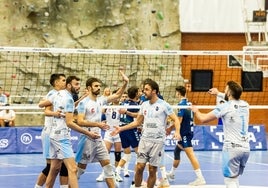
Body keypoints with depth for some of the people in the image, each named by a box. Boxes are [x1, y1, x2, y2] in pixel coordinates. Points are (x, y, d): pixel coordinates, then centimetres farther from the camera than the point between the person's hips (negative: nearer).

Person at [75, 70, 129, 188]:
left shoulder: (100, 101, 9)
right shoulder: (84, 103, -12)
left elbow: (117, 95, 13)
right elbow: (80, 121, -19)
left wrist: (125, 83, -1)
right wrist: (97, 124, -24)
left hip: (98, 139, 7)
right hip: (87, 139, -7)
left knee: (107, 165, 3)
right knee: (81, 167, 0)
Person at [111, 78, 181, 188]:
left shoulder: (164, 105, -6)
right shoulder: (144, 105, 9)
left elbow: (175, 120, -5)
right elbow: (137, 122, 19)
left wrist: (177, 132, -24)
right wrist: (121, 129, 14)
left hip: (157, 141, -4)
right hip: (144, 139, 4)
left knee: (152, 170, 0)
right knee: (139, 167, -2)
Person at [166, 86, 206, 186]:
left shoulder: (181, 104, -14)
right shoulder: (188, 103, 11)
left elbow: (179, 120, -18)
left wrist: (170, 128, -5)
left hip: (185, 132, -9)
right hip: (189, 130, 9)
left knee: (190, 154, -12)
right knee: (177, 150, 22)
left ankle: (200, 178, -17)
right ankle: (172, 174, 35)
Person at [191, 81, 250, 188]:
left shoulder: (224, 107, -10)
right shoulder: (245, 105, 7)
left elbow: (203, 119, -2)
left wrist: (196, 111, 19)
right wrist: (218, 93, 43)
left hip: (232, 148, -6)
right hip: (245, 147, 6)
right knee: (235, 178, 18)